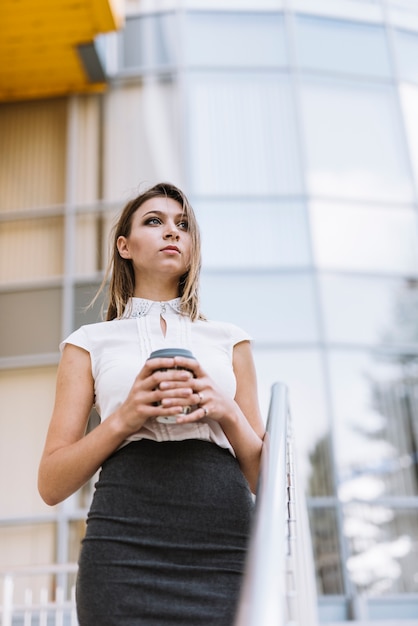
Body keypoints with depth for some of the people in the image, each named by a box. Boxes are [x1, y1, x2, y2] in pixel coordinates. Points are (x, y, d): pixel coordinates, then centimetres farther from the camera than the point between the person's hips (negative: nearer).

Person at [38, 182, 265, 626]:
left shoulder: (229, 340, 17)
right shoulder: (91, 342, 13)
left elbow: (263, 479, 15)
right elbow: (51, 484, 7)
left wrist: (227, 413, -4)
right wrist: (123, 419, -9)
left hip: (226, 550, 2)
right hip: (126, 548, -1)